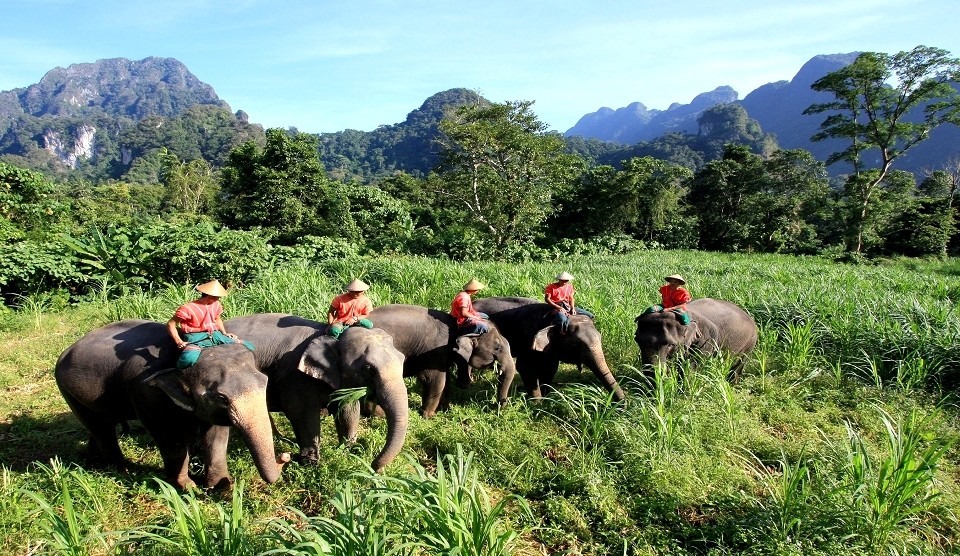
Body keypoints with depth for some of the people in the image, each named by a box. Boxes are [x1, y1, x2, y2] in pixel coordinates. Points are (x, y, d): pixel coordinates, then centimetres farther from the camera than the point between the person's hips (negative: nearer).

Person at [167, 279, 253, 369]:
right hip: (196, 338, -6)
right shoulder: (188, 308, -10)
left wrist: (225, 334, 15)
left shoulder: (216, 304, 10)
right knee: (189, 358, -42)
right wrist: (178, 341, -15)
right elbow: (170, 324, -4)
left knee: (248, 347, -9)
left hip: (214, 335, 6)